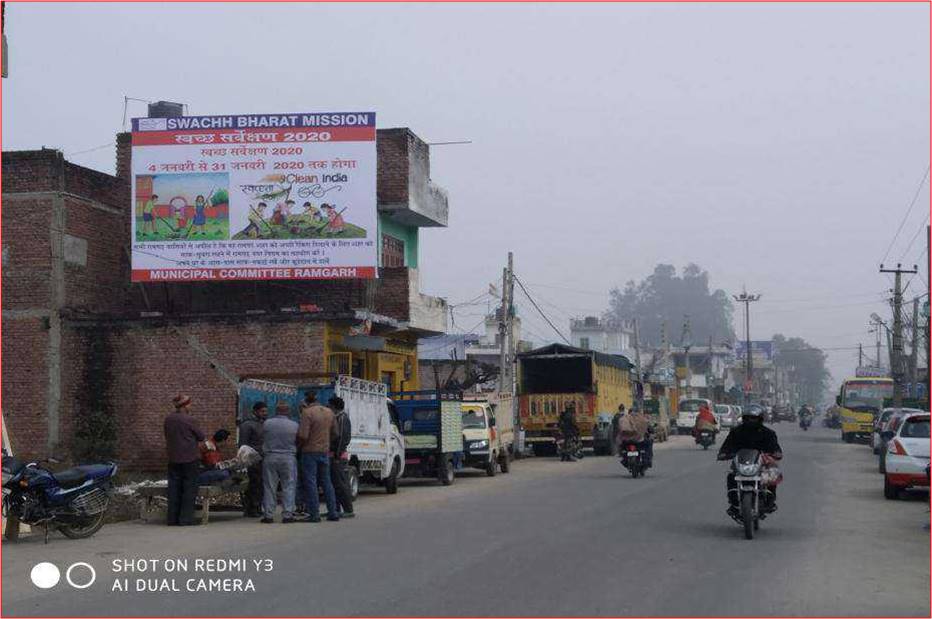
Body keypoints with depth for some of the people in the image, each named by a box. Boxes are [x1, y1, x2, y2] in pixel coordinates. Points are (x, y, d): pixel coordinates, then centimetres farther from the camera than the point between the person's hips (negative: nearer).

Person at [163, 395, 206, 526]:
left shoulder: (168, 419, 3)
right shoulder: (189, 420, -14)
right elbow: (201, 437, -5)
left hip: (173, 458, 5)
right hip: (190, 458, -5)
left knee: (174, 488, 10)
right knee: (189, 487, 1)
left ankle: (172, 519, 10)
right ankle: (185, 519, -2)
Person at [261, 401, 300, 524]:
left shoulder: (267, 423, -3)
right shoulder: (294, 425, -4)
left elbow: (263, 439, 7)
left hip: (270, 457, 1)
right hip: (288, 458, -1)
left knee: (269, 487, 6)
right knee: (288, 487, 3)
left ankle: (268, 515, 6)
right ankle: (287, 515, -1)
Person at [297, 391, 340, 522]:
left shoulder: (307, 412, -14)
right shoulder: (329, 412, 7)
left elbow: (303, 435, -20)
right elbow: (334, 432, 15)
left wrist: (298, 447, -3)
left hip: (310, 451, -6)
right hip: (325, 451, 6)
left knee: (311, 483, 0)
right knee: (326, 482, 13)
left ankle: (314, 514, -2)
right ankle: (333, 513, 13)